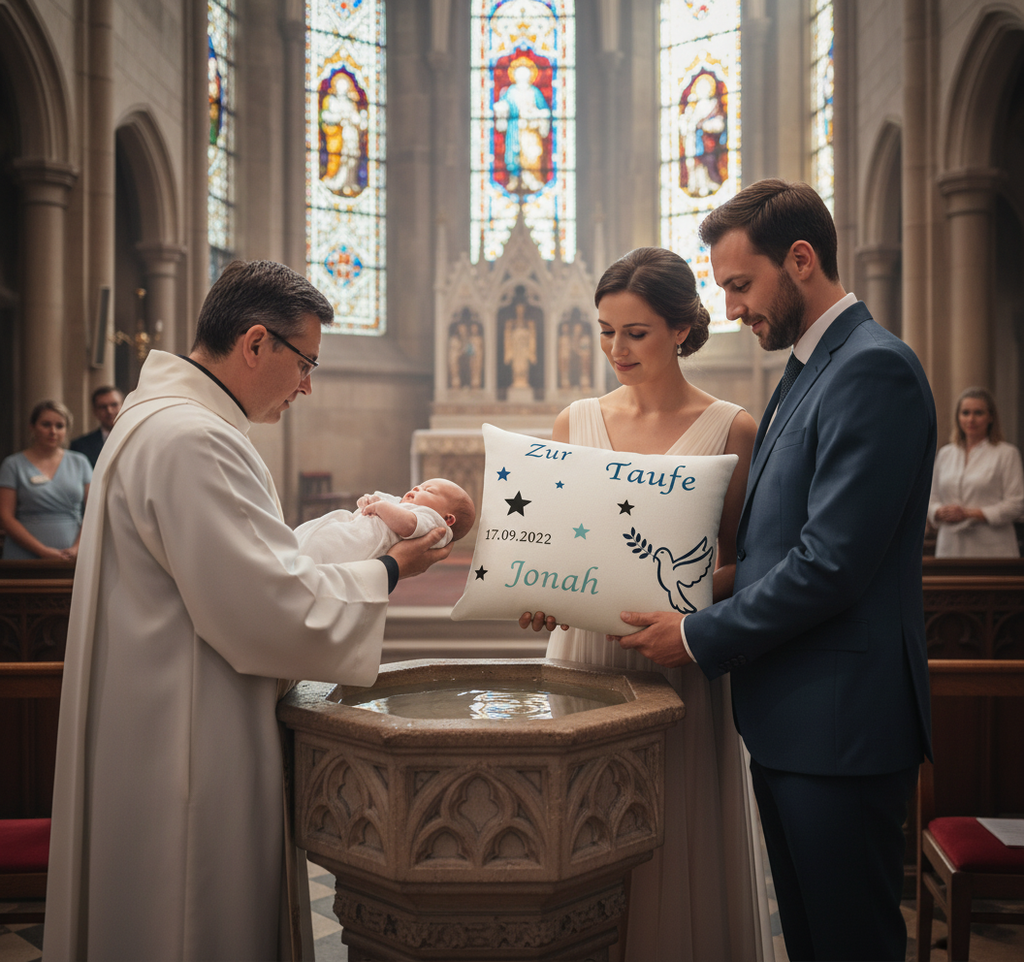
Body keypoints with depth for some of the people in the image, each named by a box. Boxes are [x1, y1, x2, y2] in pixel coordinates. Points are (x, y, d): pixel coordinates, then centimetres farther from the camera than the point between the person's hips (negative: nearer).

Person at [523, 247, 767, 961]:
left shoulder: (731, 429, -3)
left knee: (680, 847, 8)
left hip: (682, 664, -3)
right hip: (584, 650, 3)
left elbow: (746, 561, -2)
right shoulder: (576, 420, 7)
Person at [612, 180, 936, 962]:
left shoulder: (874, 368, -16)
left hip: (839, 722, -9)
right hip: (791, 720, 9)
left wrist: (701, 639, -13)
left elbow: (832, 564, -23)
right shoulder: (807, 371, 15)